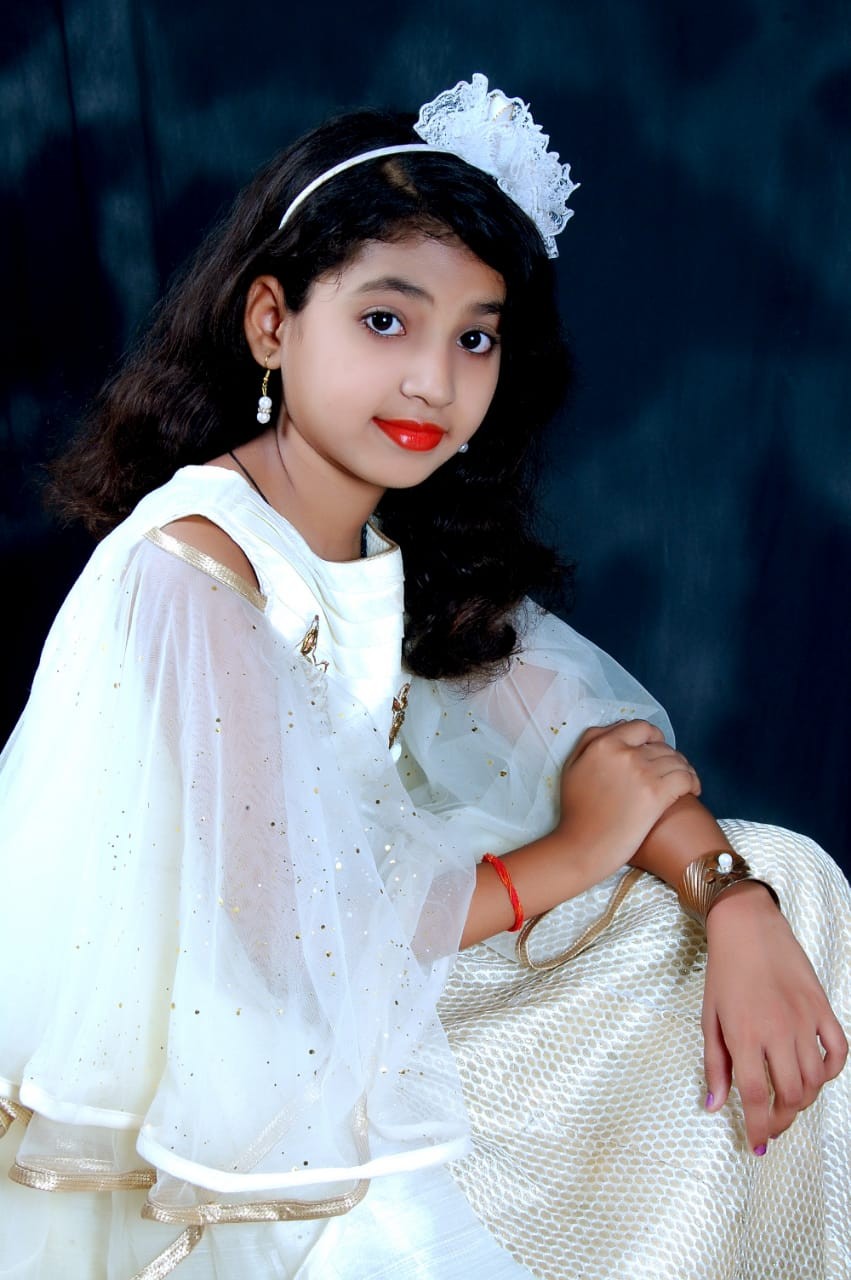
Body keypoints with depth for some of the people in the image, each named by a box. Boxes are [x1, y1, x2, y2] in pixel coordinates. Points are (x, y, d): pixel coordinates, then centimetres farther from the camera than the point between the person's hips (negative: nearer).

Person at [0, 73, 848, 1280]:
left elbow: (580, 715, -2)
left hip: (381, 991, 7)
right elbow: (293, 944, -26)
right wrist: (575, 854, -15)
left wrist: (737, 904, -19)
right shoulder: (189, 574, -26)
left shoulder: (407, 536, -2)